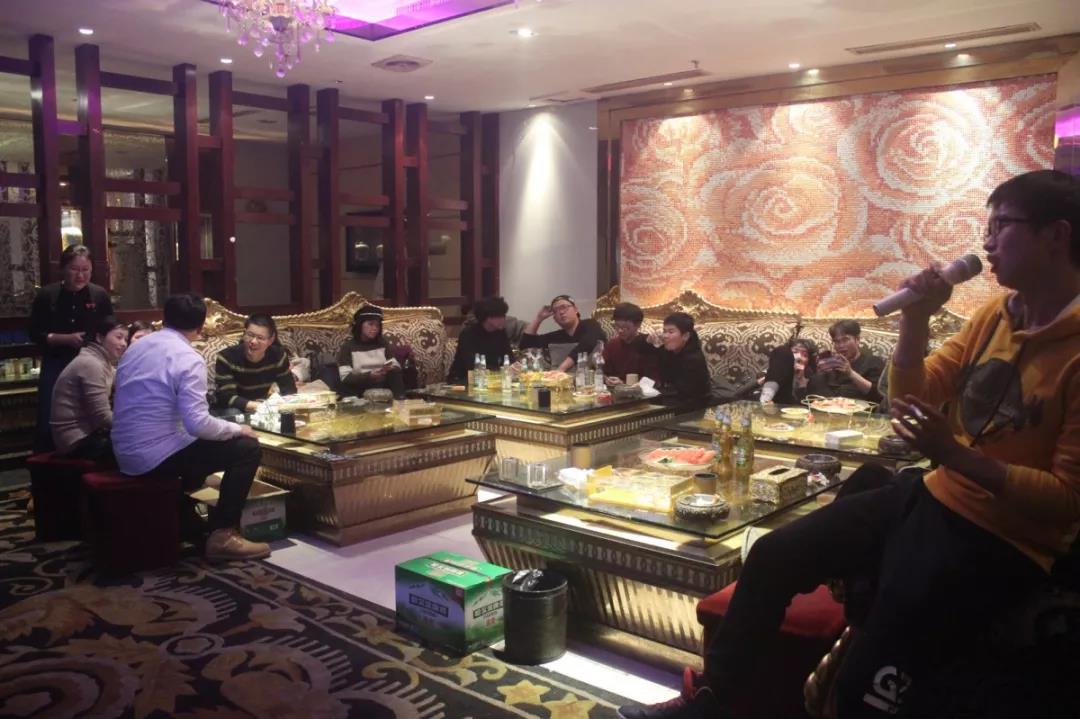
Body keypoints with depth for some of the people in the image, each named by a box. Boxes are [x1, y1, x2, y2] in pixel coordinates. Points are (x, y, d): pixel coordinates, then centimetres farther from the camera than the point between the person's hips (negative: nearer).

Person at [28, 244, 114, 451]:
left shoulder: (100, 295, -1)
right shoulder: (46, 295, -3)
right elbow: (35, 333, -3)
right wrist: (65, 338, -16)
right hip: (56, 367, 0)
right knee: (48, 422, 3)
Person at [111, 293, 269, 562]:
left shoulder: (136, 347, 9)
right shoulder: (188, 358, -15)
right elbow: (197, 424, -23)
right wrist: (237, 429, -5)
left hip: (127, 454, 9)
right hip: (155, 456, -9)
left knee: (198, 443, 33)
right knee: (248, 448, -3)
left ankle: (182, 519, 36)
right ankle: (222, 534, -3)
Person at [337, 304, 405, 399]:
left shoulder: (381, 343, 14)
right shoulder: (348, 347, 0)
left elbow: (397, 367, 8)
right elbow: (345, 378, -9)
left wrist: (391, 369, -16)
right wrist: (369, 375, -22)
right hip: (359, 394, -3)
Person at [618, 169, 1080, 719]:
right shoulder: (995, 314, 7)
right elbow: (913, 402, 10)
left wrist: (956, 456, -30)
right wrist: (915, 320, -6)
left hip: (1005, 540, -8)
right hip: (931, 498, 8)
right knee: (773, 555, 2)